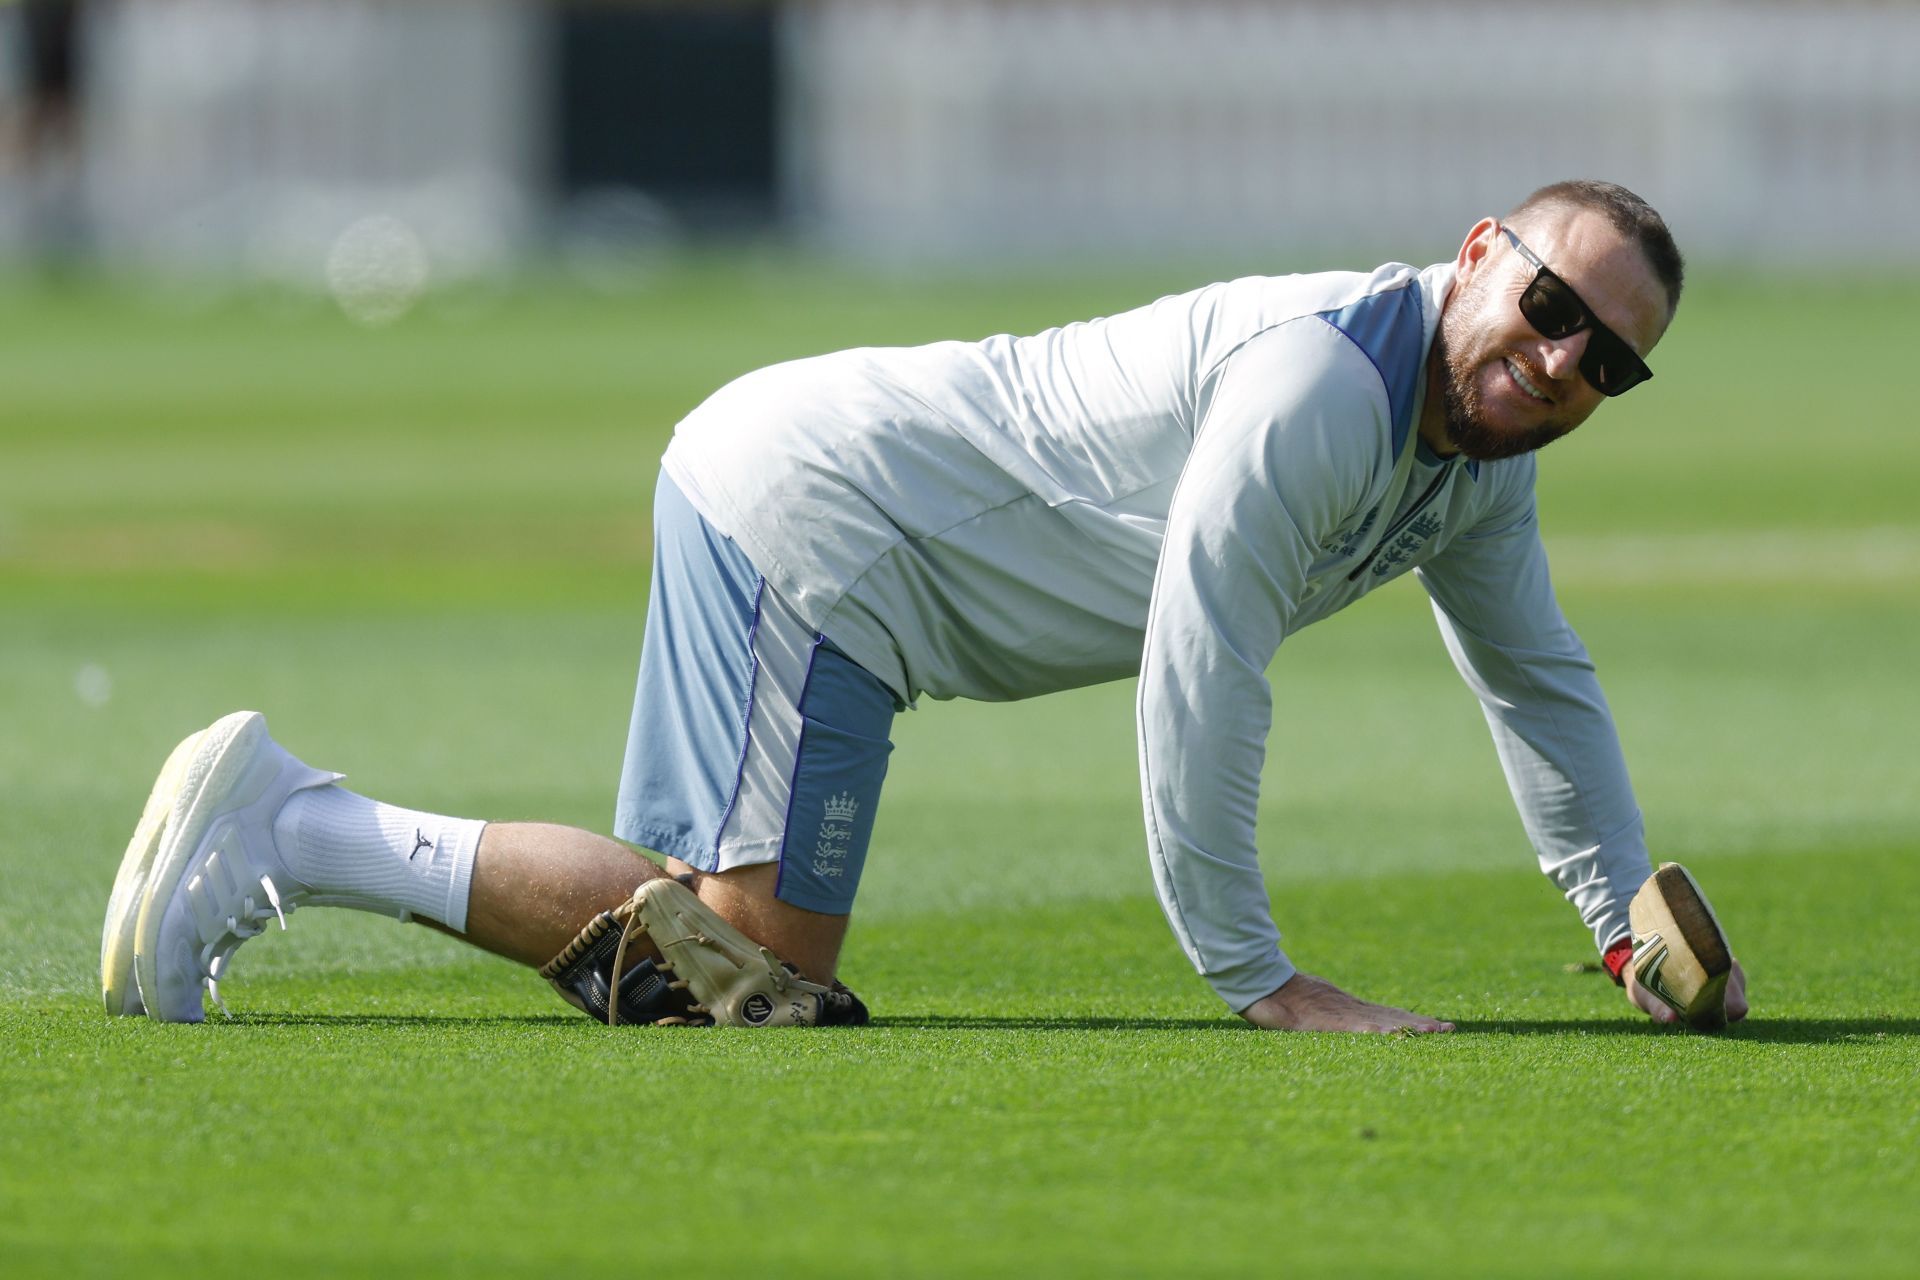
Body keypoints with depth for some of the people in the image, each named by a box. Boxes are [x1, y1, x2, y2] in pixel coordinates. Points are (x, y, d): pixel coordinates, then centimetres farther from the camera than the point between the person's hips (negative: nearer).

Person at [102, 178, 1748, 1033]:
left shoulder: (1480, 454, 8)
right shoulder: (1324, 382, -23)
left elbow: (1540, 679, 22)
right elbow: (1197, 681, -25)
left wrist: (1633, 925, 13)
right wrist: (1256, 978, -21)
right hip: (806, 515, -10)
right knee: (759, 951, -18)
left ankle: (293, 824, 9)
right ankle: (300, 831, -12)